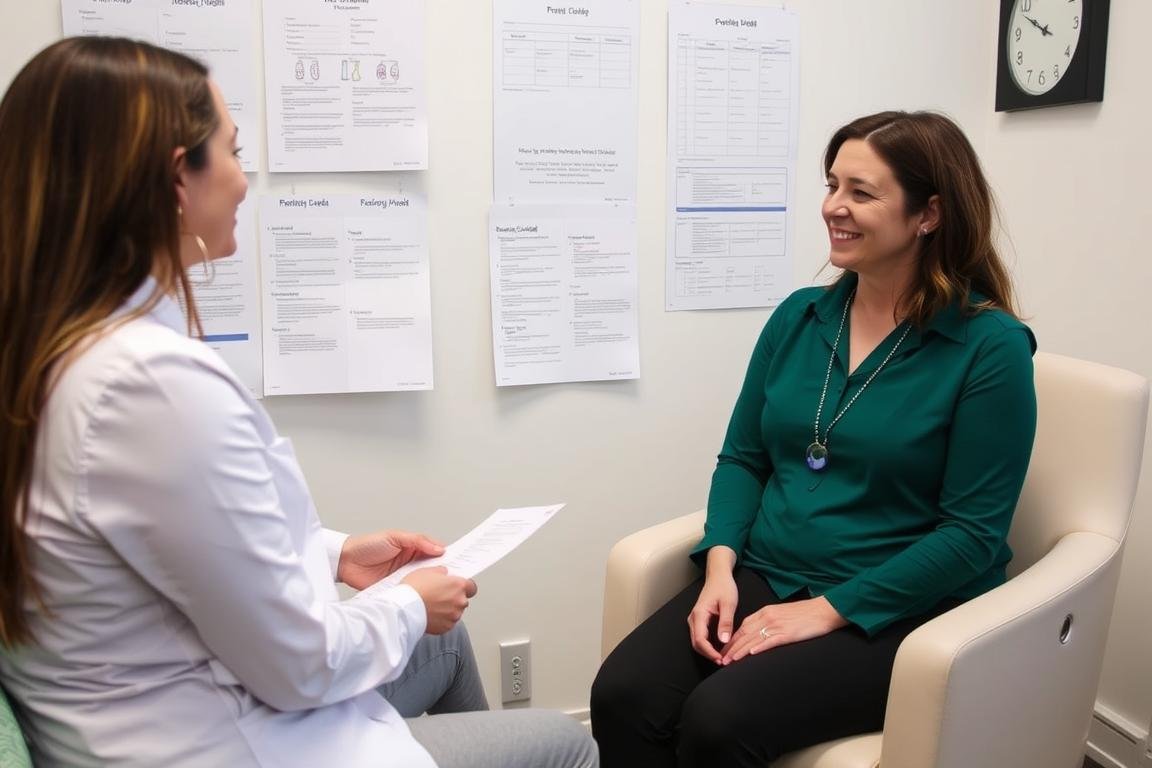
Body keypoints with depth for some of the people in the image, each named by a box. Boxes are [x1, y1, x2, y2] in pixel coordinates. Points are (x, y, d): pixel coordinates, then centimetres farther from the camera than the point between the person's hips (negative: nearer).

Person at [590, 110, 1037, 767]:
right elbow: (743, 459, 11)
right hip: (763, 579, 5)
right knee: (623, 697, -21)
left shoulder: (989, 347, -9)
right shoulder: (798, 317, 7)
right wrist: (720, 568, -8)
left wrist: (829, 610, -17)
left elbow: (972, 533, -11)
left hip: (898, 612, -4)